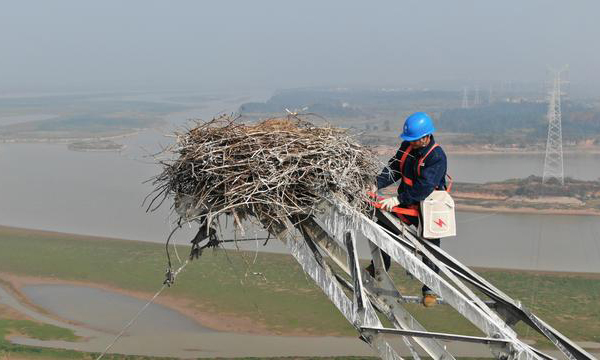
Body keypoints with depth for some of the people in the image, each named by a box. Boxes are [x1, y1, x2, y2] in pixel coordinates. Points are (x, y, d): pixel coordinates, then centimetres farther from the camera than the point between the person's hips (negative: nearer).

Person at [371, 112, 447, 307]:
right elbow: (394, 168, -2)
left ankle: (430, 290, 18)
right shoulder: (407, 146, -4)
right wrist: (377, 184, -18)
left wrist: (398, 199, -39)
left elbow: (424, 187, -33)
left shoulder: (437, 157, -25)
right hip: (406, 202, 6)